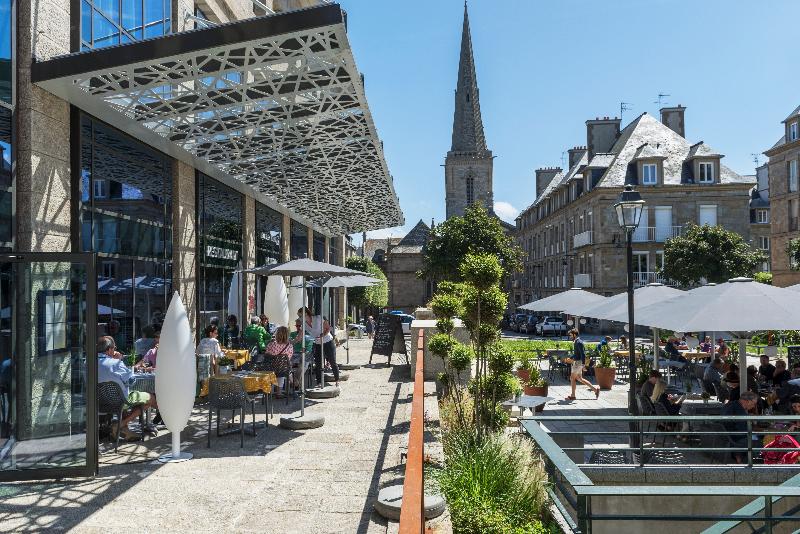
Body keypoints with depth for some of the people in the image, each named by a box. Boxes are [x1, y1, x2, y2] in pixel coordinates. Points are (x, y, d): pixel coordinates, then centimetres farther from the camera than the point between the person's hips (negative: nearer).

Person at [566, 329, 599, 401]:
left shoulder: (579, 342, -17)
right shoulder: (576, 342, 13)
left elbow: (583, 354, -22)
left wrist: (583, 364, -25)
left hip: (578, 362, -10)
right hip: (577, 362, 10)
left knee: (572, 378, -2)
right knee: (579, 379, 12)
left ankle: (572, 396, 6)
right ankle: (595, 389, 14)